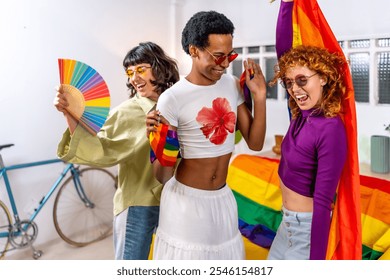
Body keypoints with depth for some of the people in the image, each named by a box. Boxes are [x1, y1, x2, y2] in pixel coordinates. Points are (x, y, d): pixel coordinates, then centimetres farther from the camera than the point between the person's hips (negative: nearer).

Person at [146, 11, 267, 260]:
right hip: (186, 201, -5)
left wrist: (259, 95, -9)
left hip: (223, 199, 6)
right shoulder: (172, 99, -19)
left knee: (227, 253, 20)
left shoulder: (232, 85, -1)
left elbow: (255, 143, 0)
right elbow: (164, 176, -16)